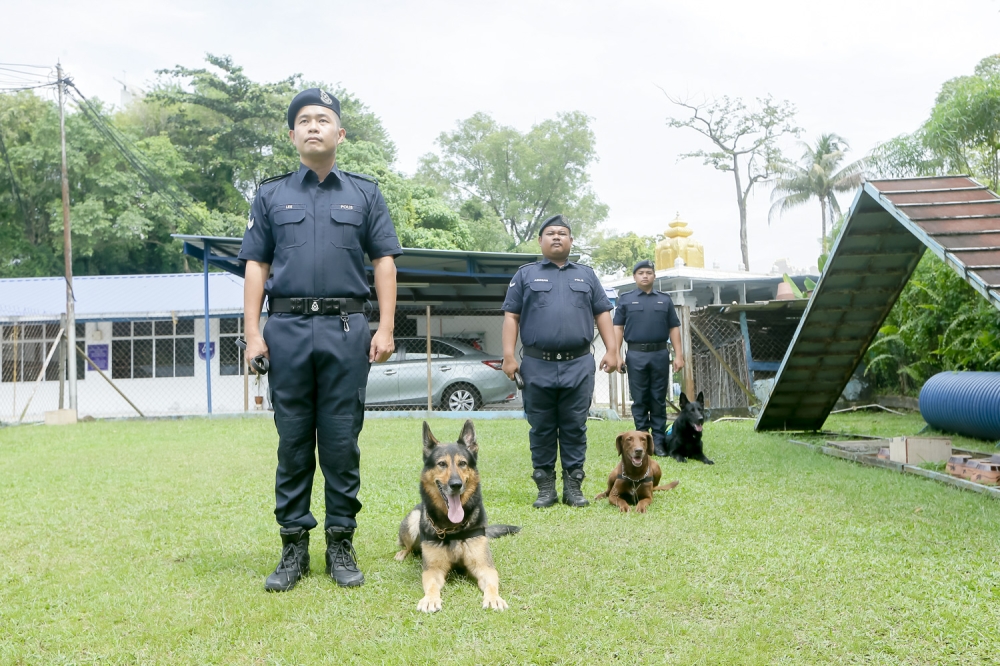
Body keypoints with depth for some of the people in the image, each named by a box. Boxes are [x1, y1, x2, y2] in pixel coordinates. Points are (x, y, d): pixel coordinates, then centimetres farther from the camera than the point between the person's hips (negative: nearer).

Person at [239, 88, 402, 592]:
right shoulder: (271, 196, 15)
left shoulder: (364, 193, 13)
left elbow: (384, 262, 7)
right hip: (286, 328, 1)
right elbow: (256, 266, 10)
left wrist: (385, 329, -3)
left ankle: (341, 544, 13)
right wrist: (253, 333, 0)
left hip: (346, 329, -1)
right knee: (292, 441, 5)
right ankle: (294, 546, 14)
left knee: (342, 441, 2)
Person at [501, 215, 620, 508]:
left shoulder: (586, 275, 16)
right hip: (538, 366, -1)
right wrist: (509, 356, -5)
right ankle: (545, 487, 14)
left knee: (575, 429, 4)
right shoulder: (525, 275, 11)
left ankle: (573, 486, 12)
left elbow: (603, 314, 13)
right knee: (542, 430, 5)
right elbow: (511, 317, 5)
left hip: (578, 366, 1)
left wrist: (612, 350, 1)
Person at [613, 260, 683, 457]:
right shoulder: (625, 299, 8)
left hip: (660, 354, 1)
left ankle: (659, 441, 8)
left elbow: (674, 328, 10)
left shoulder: (665, 300, 12)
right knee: (639, 400, 3)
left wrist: (678, 355, 1)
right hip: (636, 355, -1)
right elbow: (618, 327, 4)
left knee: (658, 400, 4)